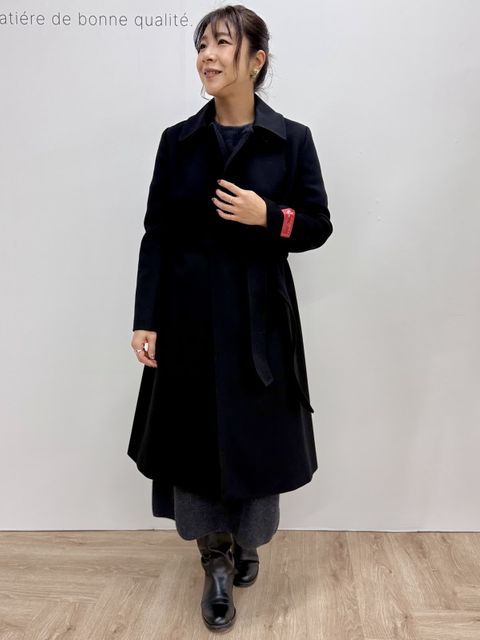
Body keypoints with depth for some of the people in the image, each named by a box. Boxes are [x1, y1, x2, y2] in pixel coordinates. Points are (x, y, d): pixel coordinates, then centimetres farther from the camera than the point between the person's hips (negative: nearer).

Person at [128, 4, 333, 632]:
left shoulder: (292, 139, 1)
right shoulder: (177, 140, 5)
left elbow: (318, 225, 4)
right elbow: (156, 236, 3)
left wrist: (268, 217, -16)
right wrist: (145, 319, -3)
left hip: (259, 316, -1)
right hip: (188, 315, 2)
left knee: (255, 436, 8)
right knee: (192, 436, 5)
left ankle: (248, 543, 37)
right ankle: (216, 562, 26)